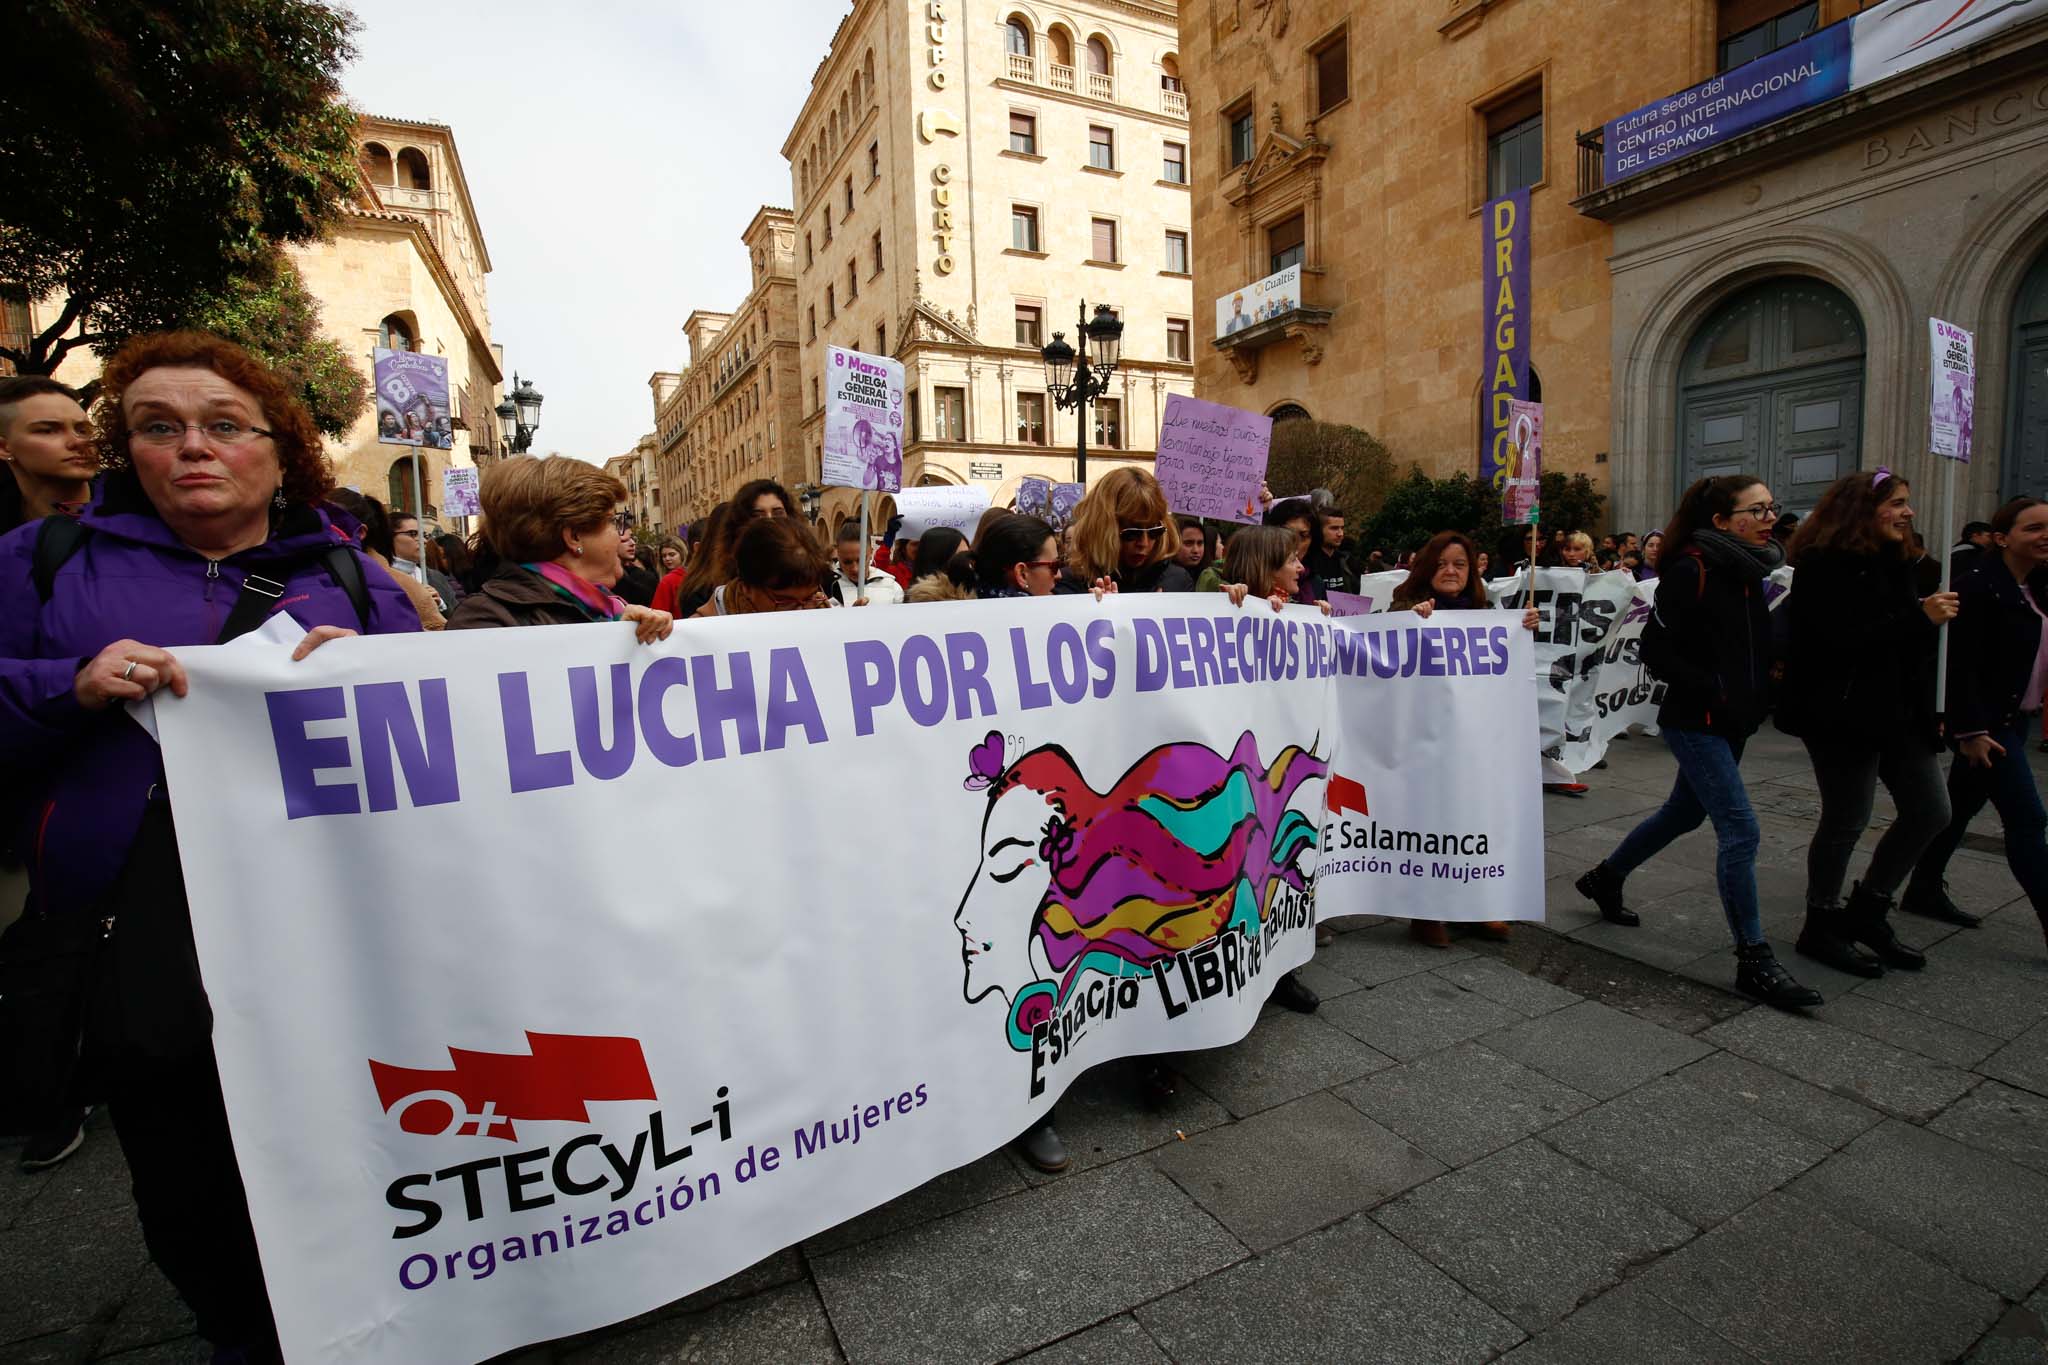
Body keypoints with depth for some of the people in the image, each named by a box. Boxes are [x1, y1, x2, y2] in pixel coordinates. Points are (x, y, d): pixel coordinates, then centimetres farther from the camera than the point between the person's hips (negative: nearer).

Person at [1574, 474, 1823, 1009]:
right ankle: (1755, 961, 0)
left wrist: (1763, 684, 4)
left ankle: (1605, 878, 40)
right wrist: (1714, 693, -19)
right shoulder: (1695, 569, -15)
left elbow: (1762, 642, 20)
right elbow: (1656, 648, -17)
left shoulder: (1763, 566, 8)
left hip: (1732, 721, 9)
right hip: (1695, 721, -9)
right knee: (1740, 829, -9)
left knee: (1686, 811, 20)